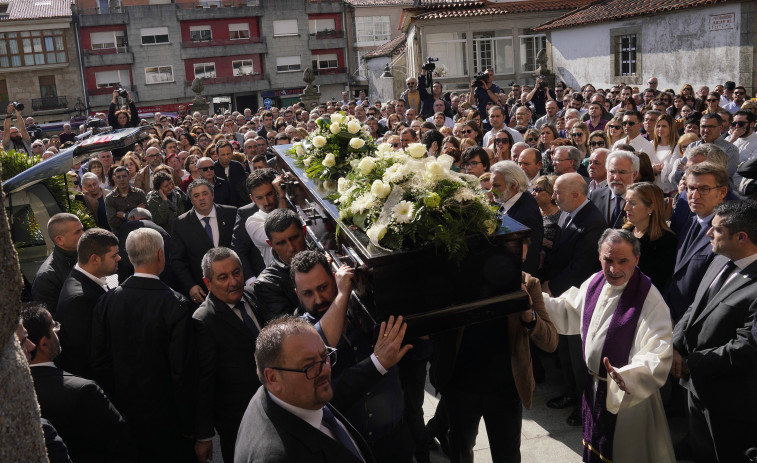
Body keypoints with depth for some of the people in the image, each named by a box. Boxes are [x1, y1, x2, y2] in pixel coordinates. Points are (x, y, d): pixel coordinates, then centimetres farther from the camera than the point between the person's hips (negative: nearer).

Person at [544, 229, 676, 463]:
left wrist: (627, 376, -47)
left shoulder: (650, 300, -25)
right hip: (594, 387, 6)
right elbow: (568, 313, 10)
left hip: (629, 395, -6)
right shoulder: (594, 282, -4)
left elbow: (658, 355, -31)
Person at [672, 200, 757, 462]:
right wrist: (676, 346, -6)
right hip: (697, 385, 8)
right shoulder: (720, 262, 2)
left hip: (729, 400, -8)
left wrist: (692, 363, -18)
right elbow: (695, 308, 8)